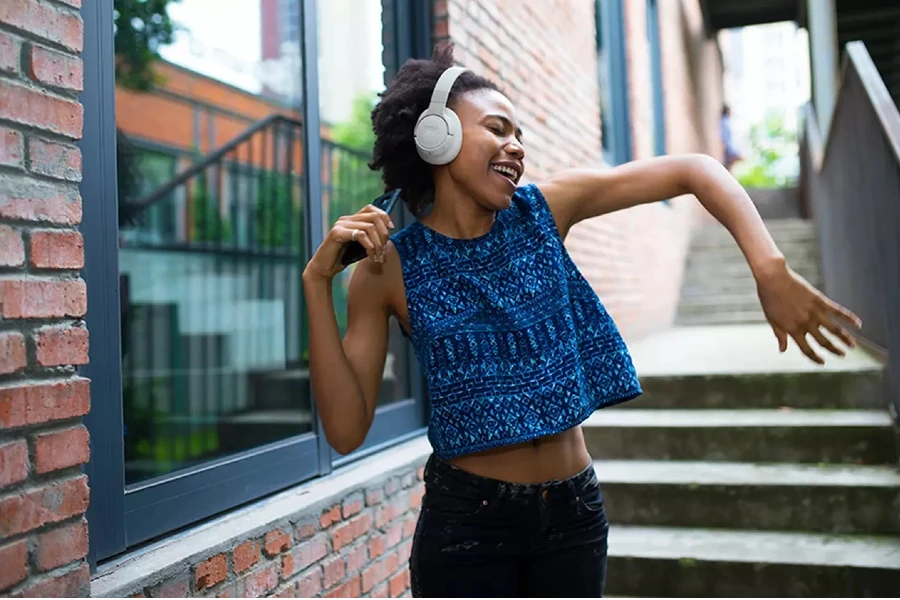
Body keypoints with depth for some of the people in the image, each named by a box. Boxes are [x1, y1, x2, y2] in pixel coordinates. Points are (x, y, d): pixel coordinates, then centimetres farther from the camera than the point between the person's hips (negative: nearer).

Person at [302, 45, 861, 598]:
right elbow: (346, 430, -15)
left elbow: (694, 170, -5)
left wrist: (771, 271, -19)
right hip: (465, 517, -3)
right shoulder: (388, 269, -11)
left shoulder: (543, 210, -6)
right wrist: (318, 281, -21)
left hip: (573, 508, 3)